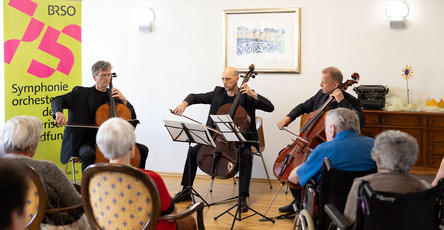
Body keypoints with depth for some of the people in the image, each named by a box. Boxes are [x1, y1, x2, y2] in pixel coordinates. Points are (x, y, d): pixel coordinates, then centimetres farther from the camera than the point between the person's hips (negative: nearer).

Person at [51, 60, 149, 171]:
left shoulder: (114, 96, 15)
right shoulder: (81, 92, 5)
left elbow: (132, 118, 13)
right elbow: (57, 101, -7)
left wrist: (124, 100, -4)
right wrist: (58, 112, -30)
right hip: (86, 142, -4)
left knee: (142, 149, -11)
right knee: (89, 154, -39)